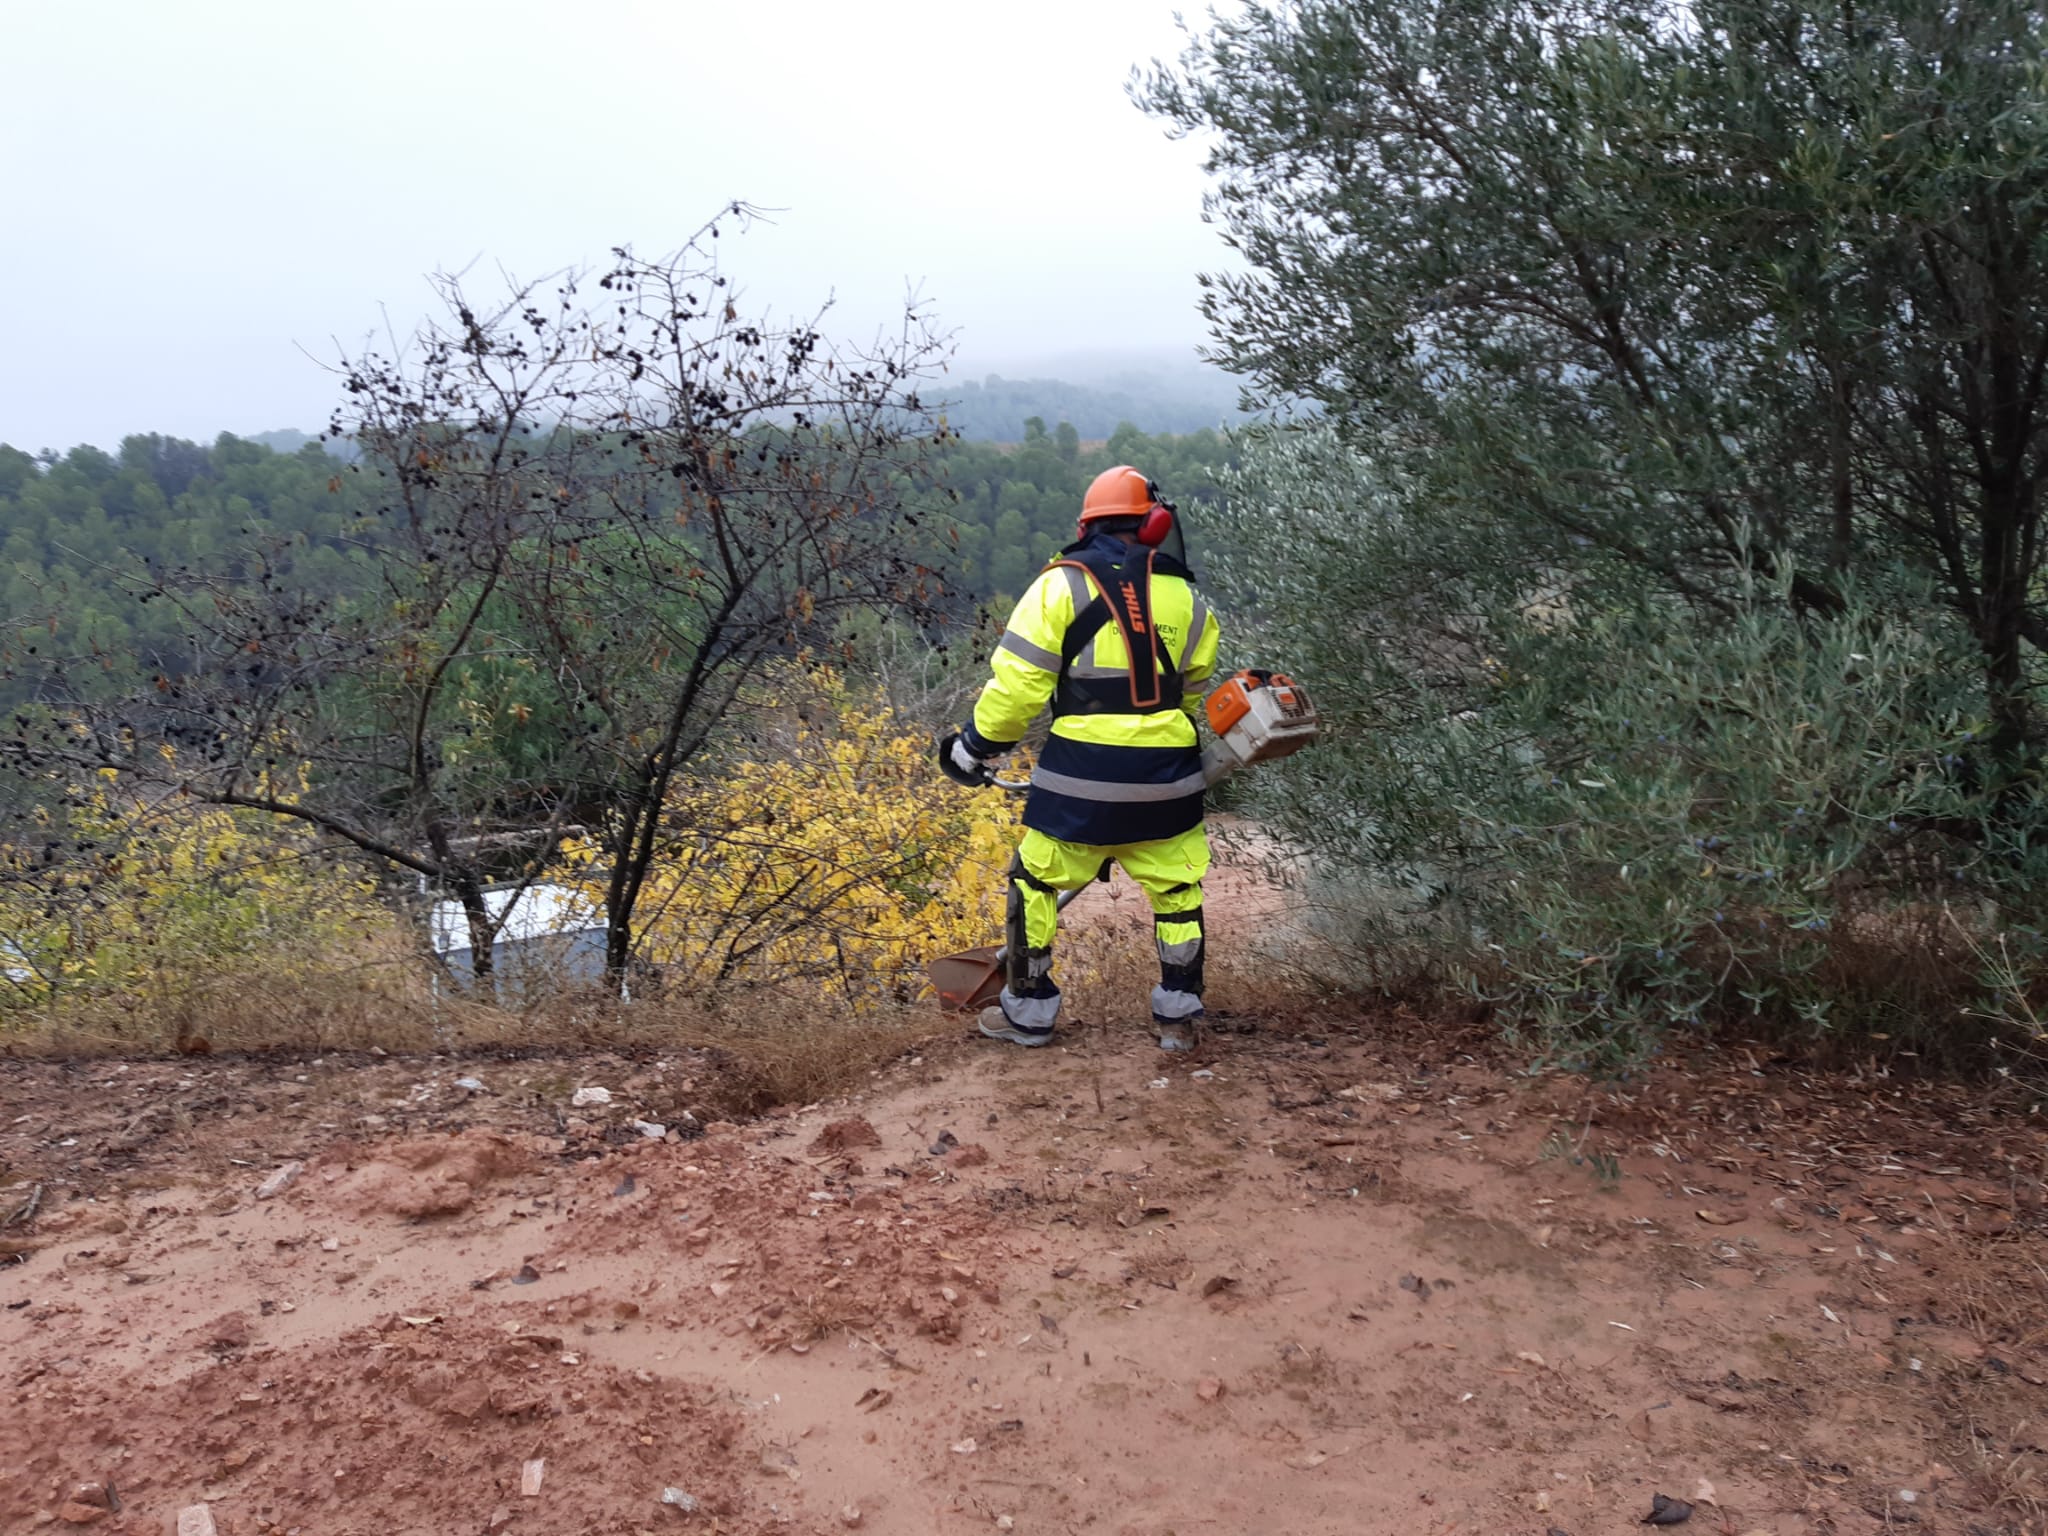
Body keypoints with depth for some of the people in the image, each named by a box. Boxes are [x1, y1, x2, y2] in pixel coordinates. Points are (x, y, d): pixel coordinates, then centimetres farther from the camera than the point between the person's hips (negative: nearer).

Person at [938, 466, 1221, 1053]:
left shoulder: (1061, 584, -4)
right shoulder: (1185, 596, 7)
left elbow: (1017, 681, -8)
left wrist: (976, 746, 4)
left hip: (1081, 770, -2)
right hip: (1166, 772, 3)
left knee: (1036, 882, 14)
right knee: (1176, 889, 17)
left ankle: (1029, 1011, 23)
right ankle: (1178, 1015, 23)